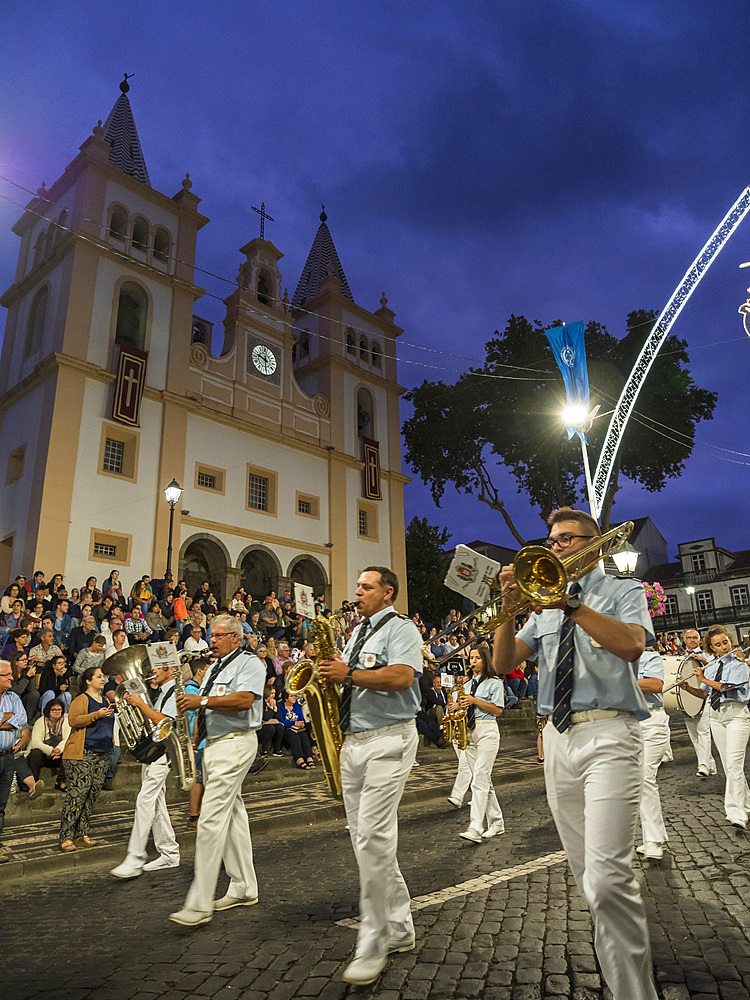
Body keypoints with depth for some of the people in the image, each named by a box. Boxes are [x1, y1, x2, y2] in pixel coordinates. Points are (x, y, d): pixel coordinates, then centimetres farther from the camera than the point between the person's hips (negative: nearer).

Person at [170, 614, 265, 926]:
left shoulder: (249, 664, -7)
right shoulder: (213, 669, 20)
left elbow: (244, 700, -23)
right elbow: (204, 711, 22)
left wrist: (202, 700, -24)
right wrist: (190, 742, 11)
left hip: (236, 744, -9)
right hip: (213, 746, 9)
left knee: (211, 820, -12)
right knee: (233, 815, 14)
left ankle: (199, 905, -6)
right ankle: (244, 888, 24)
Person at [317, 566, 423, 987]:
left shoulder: (401, 628, -5)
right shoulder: (358, 632, 20)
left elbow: (401, 677, -22)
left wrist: (348, 674, -17)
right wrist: (332, 672, 4)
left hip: (388, 741, -9)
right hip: (353, 742, 9)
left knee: (374, 837, -11)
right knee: (365, 838, 11)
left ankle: (374, 944, 1)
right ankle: (399, 928, 25)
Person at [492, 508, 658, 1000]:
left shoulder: (624, 592, 4)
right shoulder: (544, 604, 16)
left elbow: (632, 645, -18)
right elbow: (504, 664, 7)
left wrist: (572, 605, -22)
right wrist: (510, 608, -8)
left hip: (609, 735, -5)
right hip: (558, 737, 6)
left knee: (606, 877, -16)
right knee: (587, 874, 13)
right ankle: (634, 956, 31)